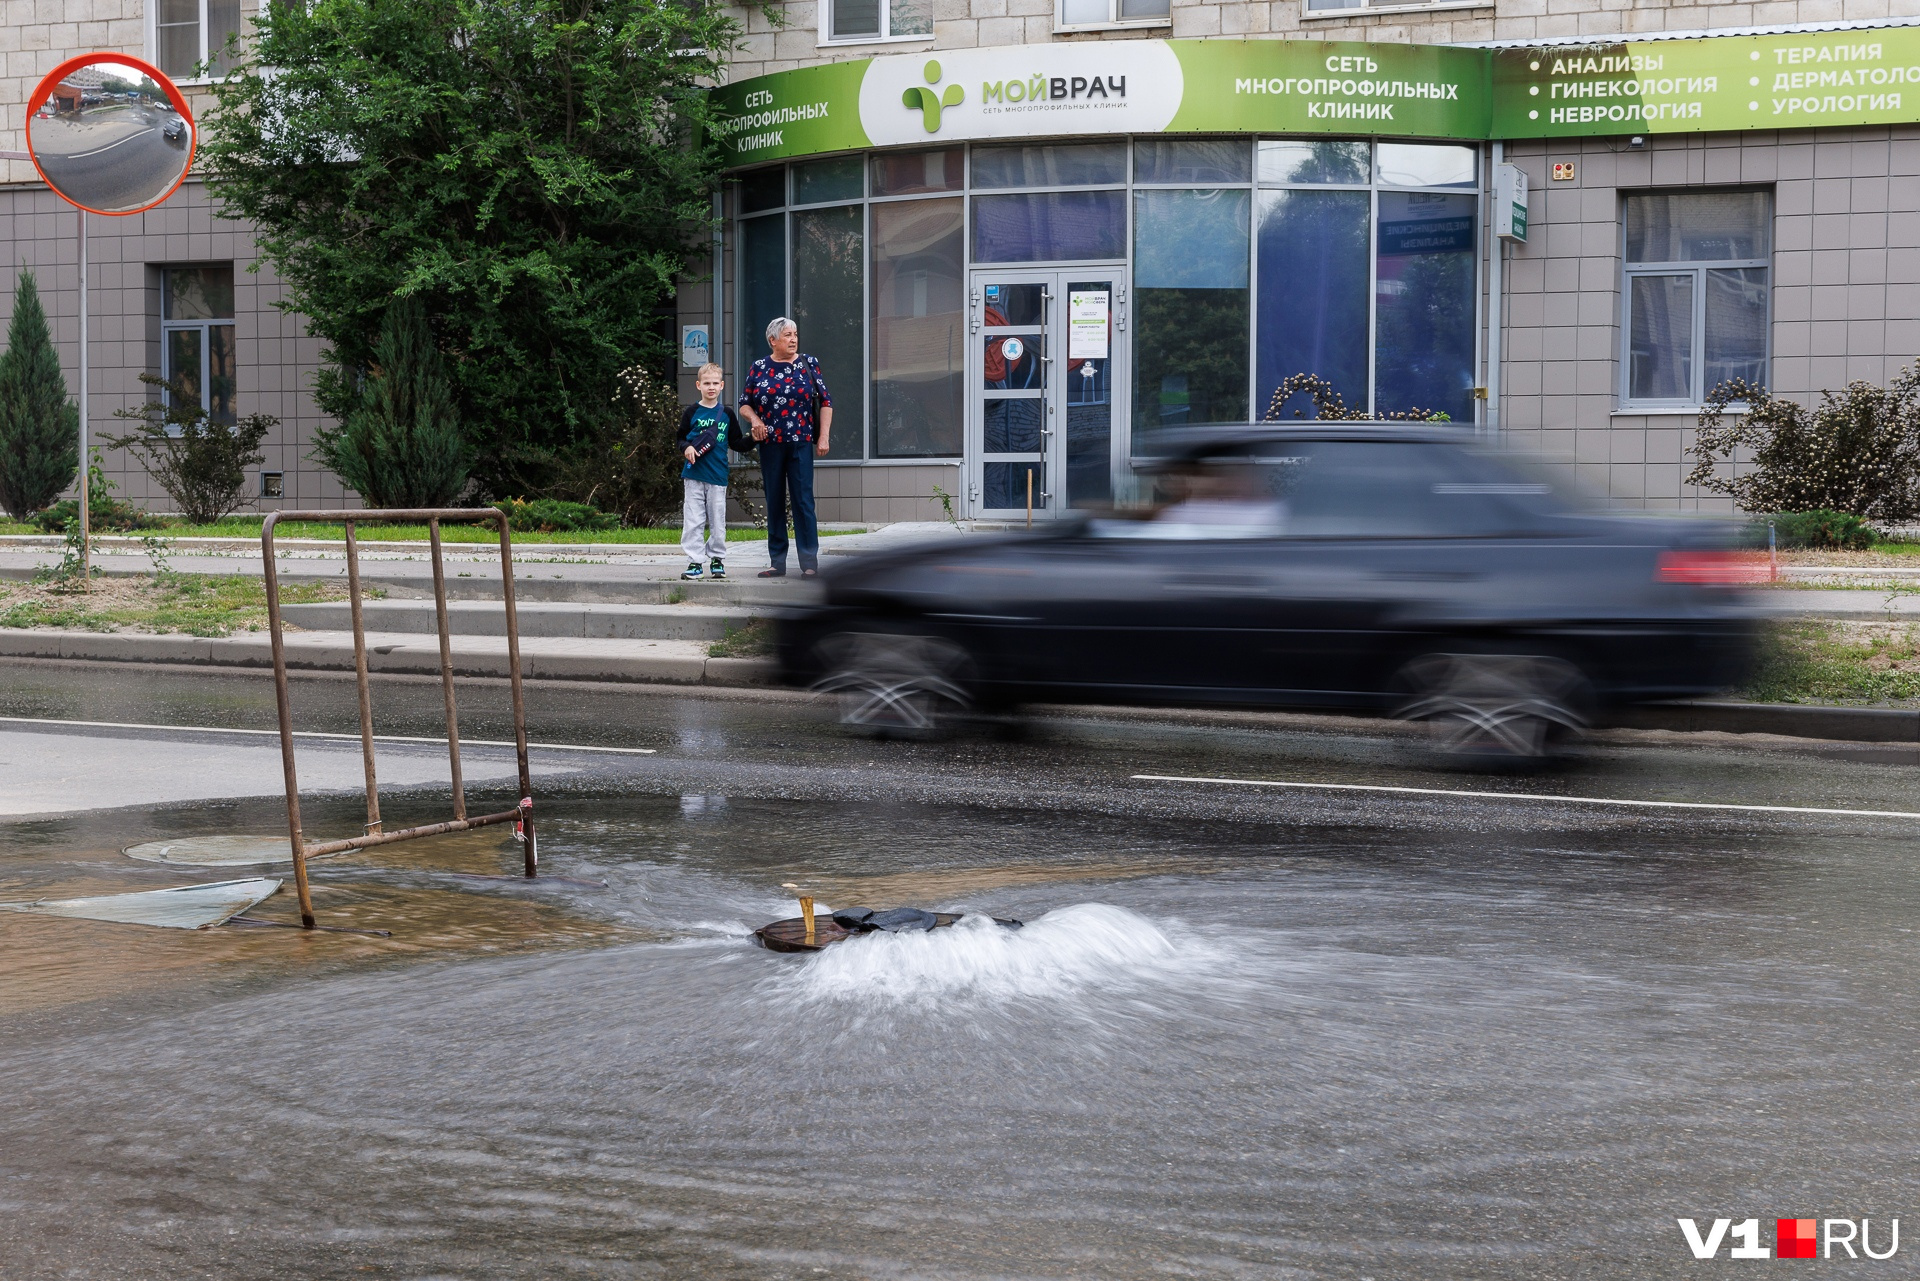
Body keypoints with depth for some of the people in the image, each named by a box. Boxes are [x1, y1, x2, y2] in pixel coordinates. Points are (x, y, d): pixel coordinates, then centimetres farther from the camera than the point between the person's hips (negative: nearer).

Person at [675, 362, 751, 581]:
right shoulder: (691, 413, 3)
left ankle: (717, 559, 18)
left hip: (718, 476, 1)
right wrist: (686, 447, -12)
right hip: (694, 475, -1)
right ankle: (694, 563, 3)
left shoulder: (727, 415, 7)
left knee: (717, 521, 6)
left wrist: (753, 439, -5)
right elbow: (679, 437, 8)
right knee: (692, 521, -1)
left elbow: (737, 443, 11)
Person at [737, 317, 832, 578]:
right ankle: (777, 561, 11)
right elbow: (744, 403, 13)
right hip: (770, 444, 1)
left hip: (801, 442, -1)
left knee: (803, 500, -6)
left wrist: (823, 437, -2)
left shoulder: (809, 364, 6)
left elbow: (826, 401, 6)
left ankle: (809, 561, -3)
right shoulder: (758, 368, 7)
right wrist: (754, 419, -8)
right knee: (774, 502, 5)